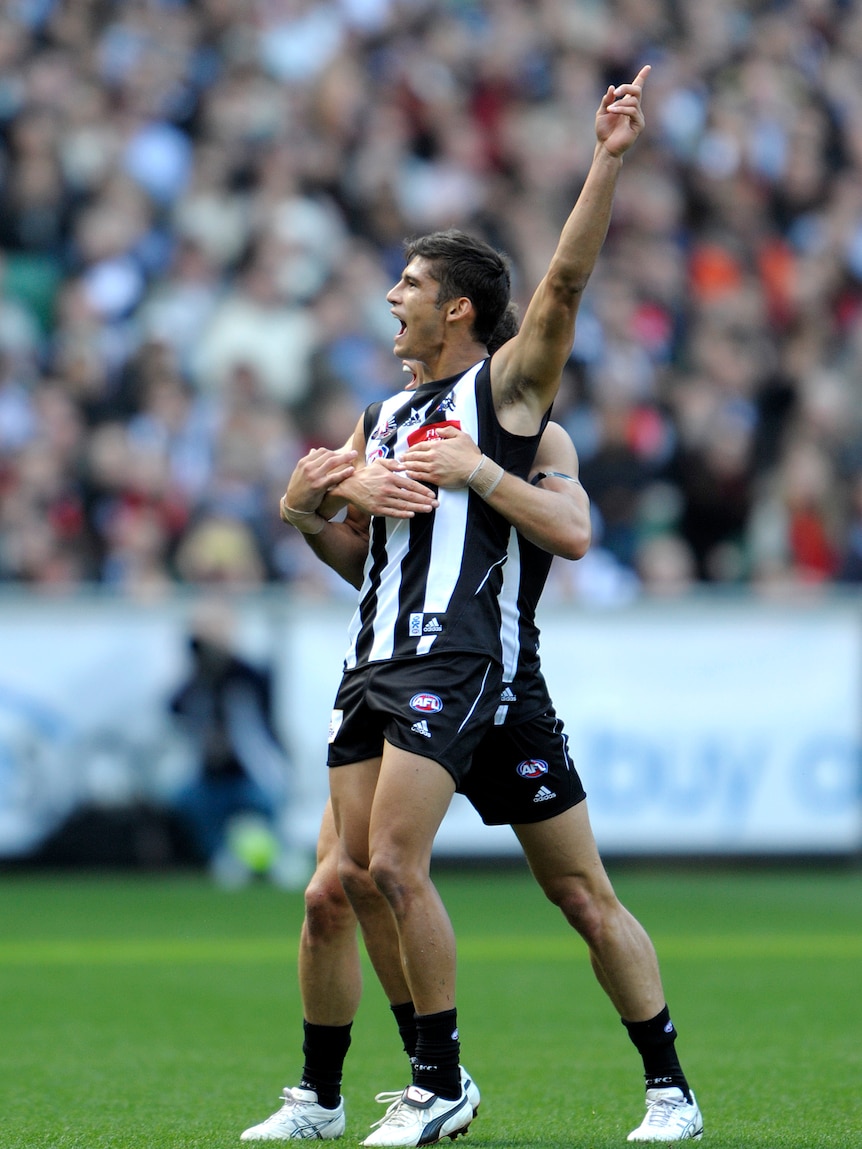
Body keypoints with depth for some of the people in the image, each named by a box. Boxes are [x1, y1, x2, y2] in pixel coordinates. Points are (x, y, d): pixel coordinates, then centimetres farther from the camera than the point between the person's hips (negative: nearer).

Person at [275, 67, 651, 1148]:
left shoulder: (504, 386, 0)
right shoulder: (381, 416, 22)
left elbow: (565, 280, -14)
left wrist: (606, 162, -23)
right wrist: (306, 507, -1)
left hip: (452, 654, -8)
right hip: (375, 653, 8)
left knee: (396, 864, -15)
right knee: (357, 873, 4)